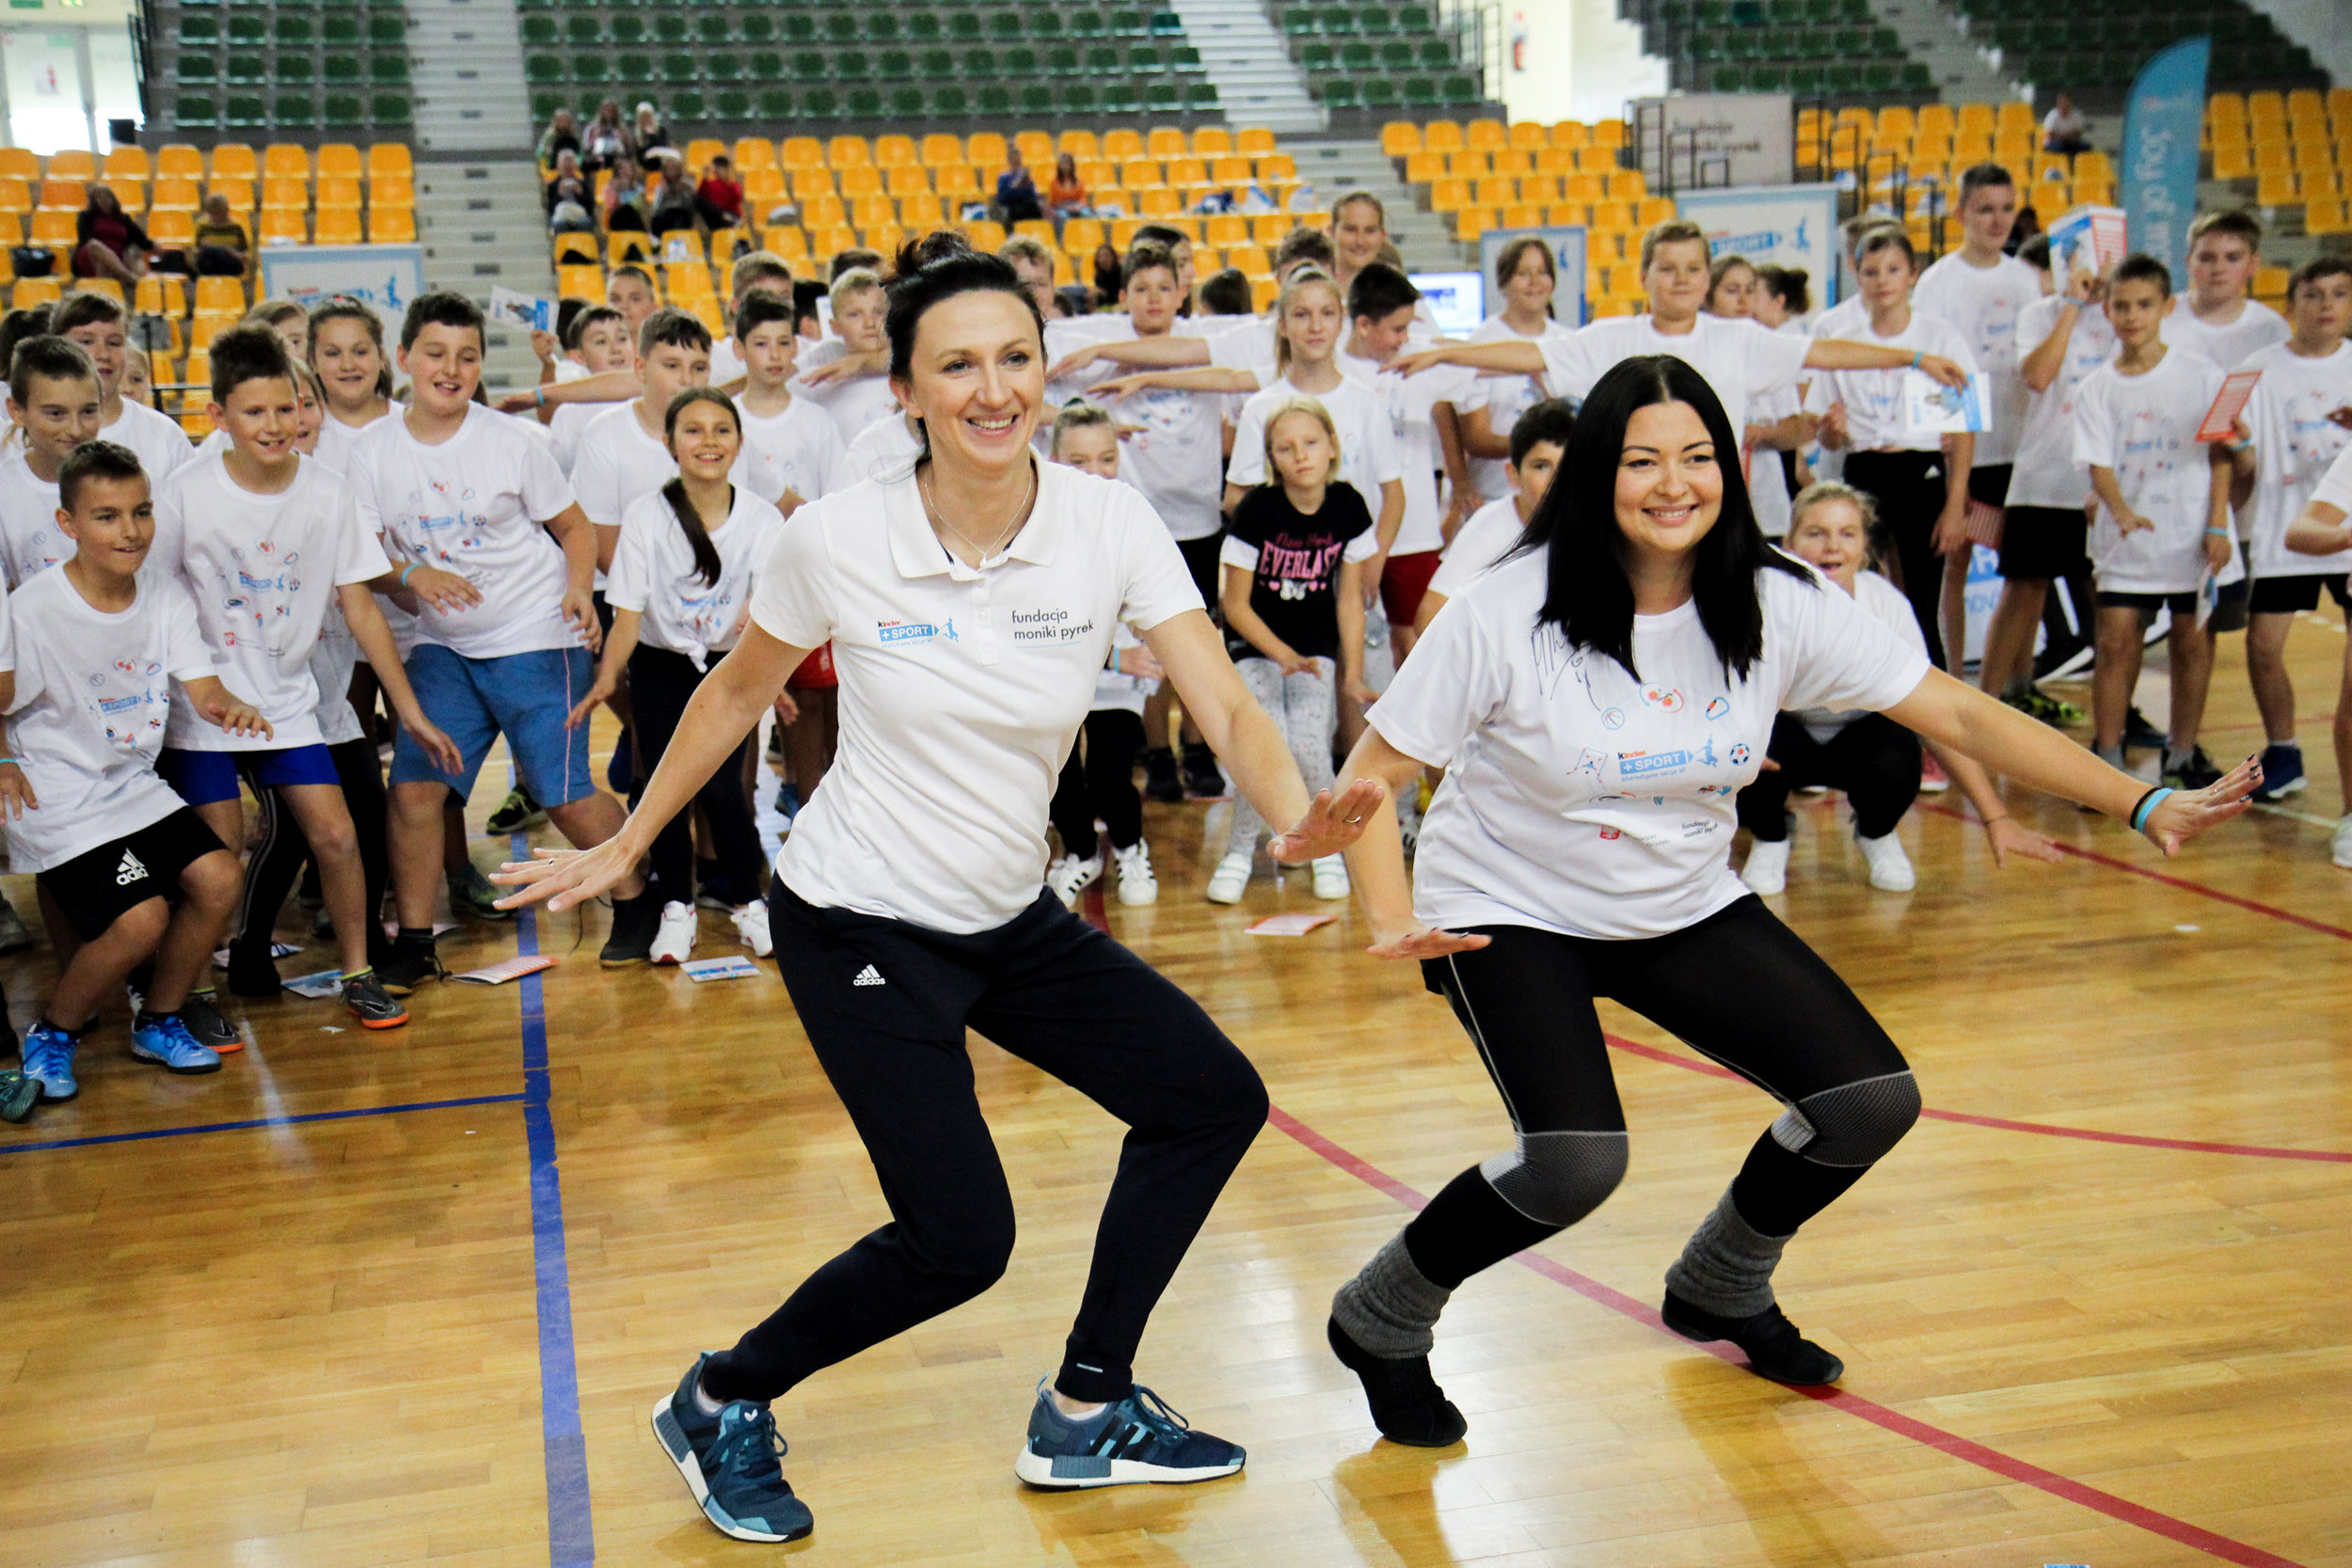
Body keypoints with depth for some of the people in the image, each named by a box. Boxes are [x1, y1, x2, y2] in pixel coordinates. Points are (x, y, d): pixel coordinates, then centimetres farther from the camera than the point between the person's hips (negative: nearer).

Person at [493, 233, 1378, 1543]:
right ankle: (722, 1404, 17)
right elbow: (736, 693, 1)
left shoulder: (1111, 524, -11)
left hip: (1014, 918, 5)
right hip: (861, 926, -5)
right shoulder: (836, 540, -17)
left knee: (1214, 1098, 4)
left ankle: (1085, 1412, 19)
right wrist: (623, 851, 7)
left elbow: (1227, 708, -16)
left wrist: (1296, 821, -37)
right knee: (958, 1239, -9)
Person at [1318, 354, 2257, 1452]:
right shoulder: (1510, 613, -22)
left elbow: (1956, 713, -8)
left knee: (1872, 1102, -4)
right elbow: (1372, 773, -17)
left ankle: (1717, 1290, 24)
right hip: (1509, 913, -5)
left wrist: (2142, 804, -14)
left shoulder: (1777, 605, -12)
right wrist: (1392, 920, -33)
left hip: (1688, 909, 5)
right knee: (1576, 1161, -26)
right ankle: (1380, 1322, 2)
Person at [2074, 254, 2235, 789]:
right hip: (2126, 540, 0)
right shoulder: (2097, 388, 2)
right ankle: (2107, 758, 4)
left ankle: (2183, 754, 19)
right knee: (2116, 641, -4)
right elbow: (2099, 464, -4)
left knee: (2193, 640, 6)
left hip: (2193, 537, 0)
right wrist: (2121, 511, -23)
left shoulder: (2201, 374, 0)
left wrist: (2217, 527, -6)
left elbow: (2219, 453, 1)